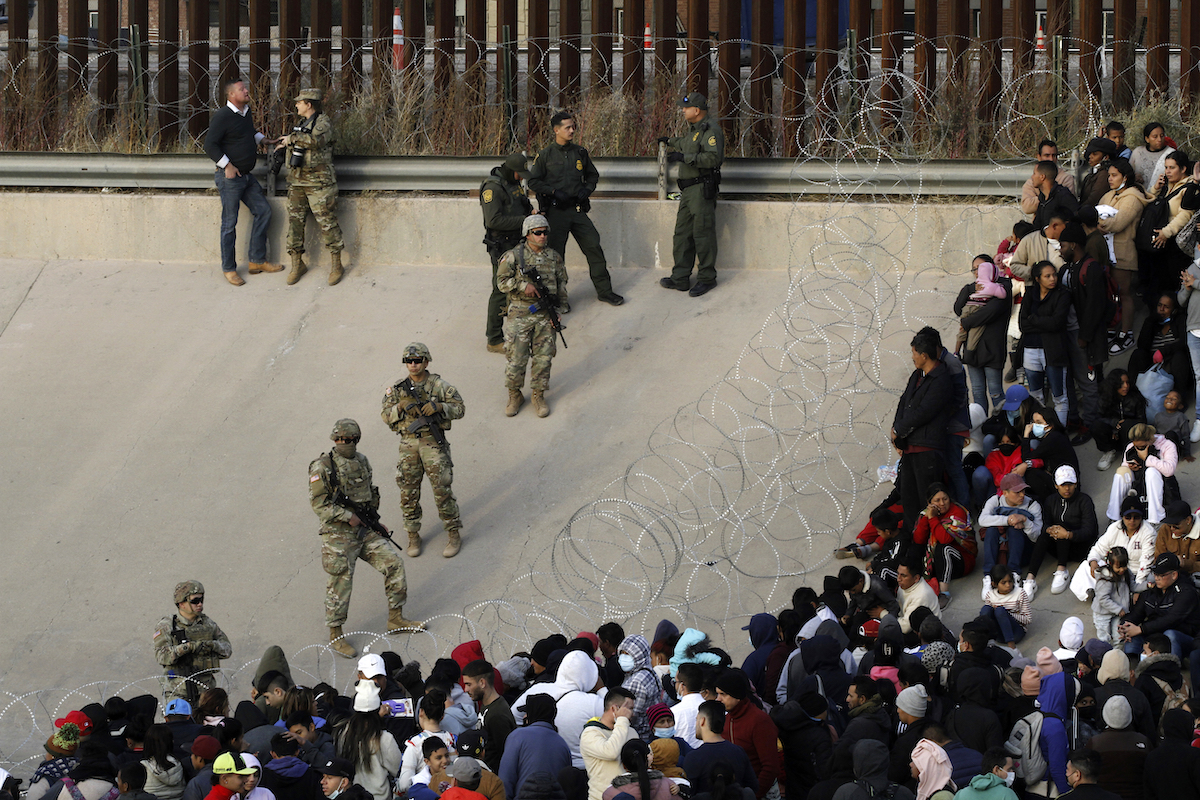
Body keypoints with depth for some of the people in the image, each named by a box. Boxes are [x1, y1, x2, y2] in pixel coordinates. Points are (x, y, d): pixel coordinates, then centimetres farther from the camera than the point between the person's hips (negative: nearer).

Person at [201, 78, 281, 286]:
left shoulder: (245, 112, 11)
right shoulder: (223, 117, -17)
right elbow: (210, 145, -20)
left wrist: (263, 139, 18)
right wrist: (227, 165, -20)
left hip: (246, 176, 9)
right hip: (230, 177, -9)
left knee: (263, 211, 9)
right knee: (229, 223, -2)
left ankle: (257, 261, 17)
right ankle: (228, 268, 7)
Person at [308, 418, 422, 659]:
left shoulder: (361, 461, 9)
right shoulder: (322, 467, -13)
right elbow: (319, 504, -16)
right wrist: (348, 516, -19)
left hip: (365, 530, 7)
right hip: (339, 535, -6)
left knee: (393, 563, 0)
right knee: (340, 584, -4)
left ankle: (396, 619, 14)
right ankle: (335, 636, 8)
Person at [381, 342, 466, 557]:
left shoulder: (439, 385, -2)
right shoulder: (398, 389, 5)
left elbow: (459, 408, -1)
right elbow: (386, 416, 3)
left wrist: (438, 406, -18)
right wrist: (401, 407, -17)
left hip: (433, 443, -3)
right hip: (408, 444, 3)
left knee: (442, 490, -4)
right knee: (408, 493, 4)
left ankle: (454, 534, 6)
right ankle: (413, 536, 16)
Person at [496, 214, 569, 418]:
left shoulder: (554, 257, 6)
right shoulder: (514, 256, -4)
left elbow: (562, 286, 12)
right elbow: (501, 282, -6)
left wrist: (558, 311, 5)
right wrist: (523, 285, -20)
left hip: (545, 315, 3)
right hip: (520, 314, -3)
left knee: (543, 356, 4)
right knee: (516, 357, -2)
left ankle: (538, 395, 18)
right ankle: (514, 395, 15)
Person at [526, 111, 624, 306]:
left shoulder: (580, 153, 8)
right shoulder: (546, 155, -2)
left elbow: (593, 175, 22)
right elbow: (533, 181, 0)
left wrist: (587, 189, 2)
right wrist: (554, 192, -12)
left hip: (577, 209, 3)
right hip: (556, 210, -3)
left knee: (593, 247, -2)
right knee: (555, 254, 1)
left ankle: (604, 290, 8)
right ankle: (557, 295, 13)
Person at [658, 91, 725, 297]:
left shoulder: (711, 131, -12)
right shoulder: (693, 130, 19)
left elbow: (713, 157, -25)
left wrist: (685, 157, -26)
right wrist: (671, 141, 55)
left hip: (702, 189, -10)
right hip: (688, 190, 10)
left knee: (703, 233, -6)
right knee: (682, 234, 10)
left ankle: (707, 278, 1)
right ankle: (680, 278, 14)